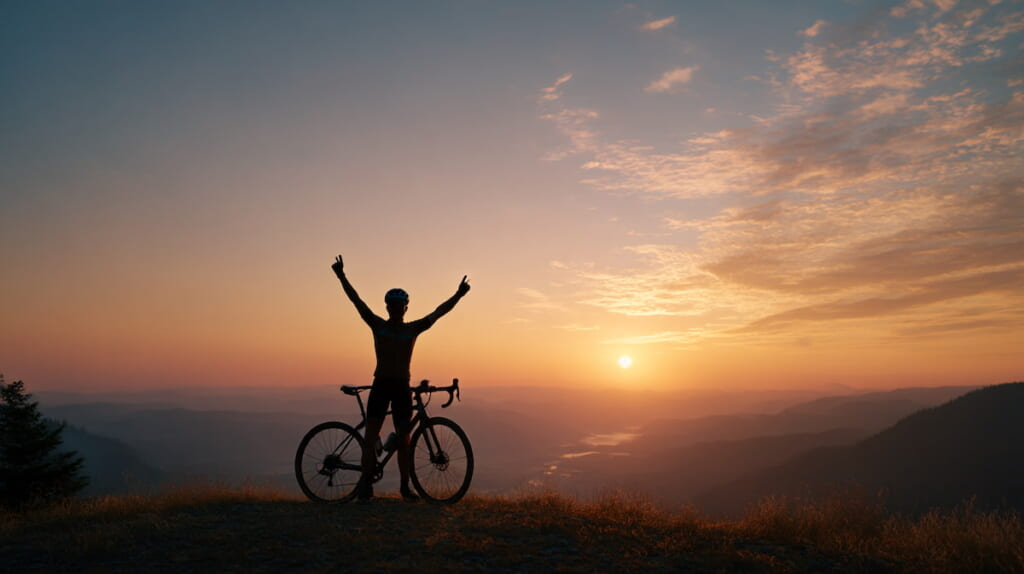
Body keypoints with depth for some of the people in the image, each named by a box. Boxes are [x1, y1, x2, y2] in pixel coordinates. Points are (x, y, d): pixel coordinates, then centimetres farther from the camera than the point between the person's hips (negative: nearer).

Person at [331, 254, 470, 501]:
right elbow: (356, 300, -4)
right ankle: (366, 482, 0)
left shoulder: (414, 329, 6)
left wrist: (458, 295, -9)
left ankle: (405, 486, 17)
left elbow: (438, 312, 0)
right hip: (380, 385, -1)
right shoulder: (377, 325, 3)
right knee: (370, 436, -7)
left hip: (402, 388, 1)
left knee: (403, 440, 6)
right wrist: (341, 277, -13)